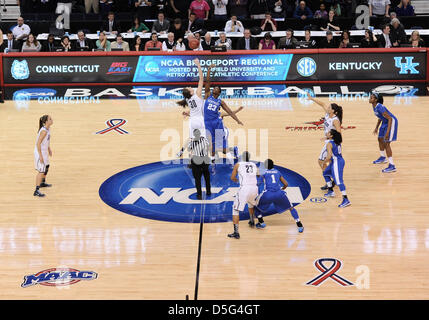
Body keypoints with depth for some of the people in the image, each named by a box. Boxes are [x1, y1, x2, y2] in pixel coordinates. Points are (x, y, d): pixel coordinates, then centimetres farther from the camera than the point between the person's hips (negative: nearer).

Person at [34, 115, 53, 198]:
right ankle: (37, 191, -10)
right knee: (41, 171, -10)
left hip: (44, 151, 10)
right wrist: (40, 156, -25)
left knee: (46, 167, 27)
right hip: (40, 153, -10)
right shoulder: (44, 131, -26)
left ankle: (43, 183, 49)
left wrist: (49, 149, 24)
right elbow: (38, 143, -26)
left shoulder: (48, 129, 3)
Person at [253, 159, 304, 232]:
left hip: (268, 194, -2)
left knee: (256, 204, 25)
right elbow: (286, 184, 22)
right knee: (291, 208, 20)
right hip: (279, 193, 2)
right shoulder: (277, 172, 21)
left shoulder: (264, 173, 14)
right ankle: (300, 226, 10)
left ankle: (261, 223, 19)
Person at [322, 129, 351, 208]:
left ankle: (346, 200, -21)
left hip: (336, 163, -10)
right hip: (340, 160, 10)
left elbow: (329, 157, -22)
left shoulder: (329, 144, -15)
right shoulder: (337, 142, 11)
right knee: (326, 173, 27)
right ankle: (331, 191, 35)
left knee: (339, 181, -14)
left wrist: (324, 163, -6)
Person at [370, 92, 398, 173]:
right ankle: (383, 158, 49)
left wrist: (387, 132, -33)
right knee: (380, 139, 25)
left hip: (392, 122, -10)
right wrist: (377, 127, 20)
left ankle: (392, 166, -12)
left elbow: (390, 118, -29)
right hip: (385, 122, 10)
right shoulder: (374, 106, -1)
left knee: (386, 143, -13)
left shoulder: (380, 107, -30)